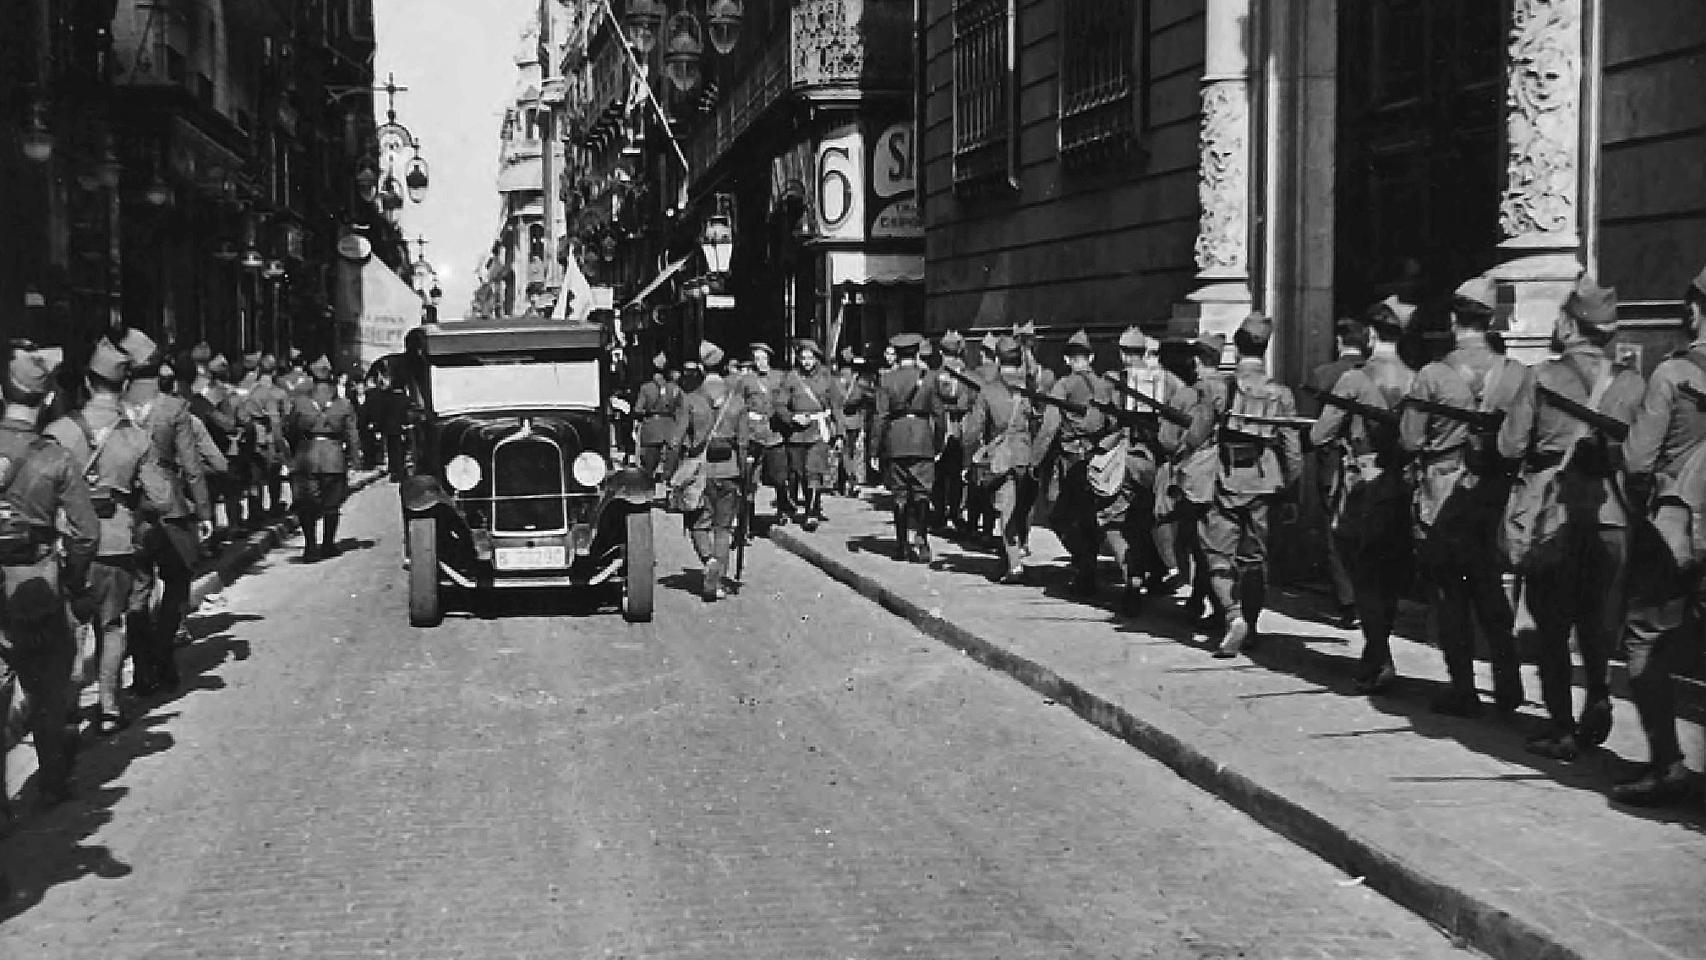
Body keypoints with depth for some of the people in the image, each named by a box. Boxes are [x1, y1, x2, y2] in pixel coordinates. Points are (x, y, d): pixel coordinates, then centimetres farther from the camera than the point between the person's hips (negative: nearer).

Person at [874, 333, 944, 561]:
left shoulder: (886, 380, -2)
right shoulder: (928, 377, 0)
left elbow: (881, 416, -4)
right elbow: (938, 414, 2)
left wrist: (878, 447, 1)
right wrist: (939, 443, 11)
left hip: (895, 443, 0)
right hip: (923, 442, 0)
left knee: (900, 497, 8)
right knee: (921, 495, 3)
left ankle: (902, 545, 12)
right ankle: (920, 544, -6)